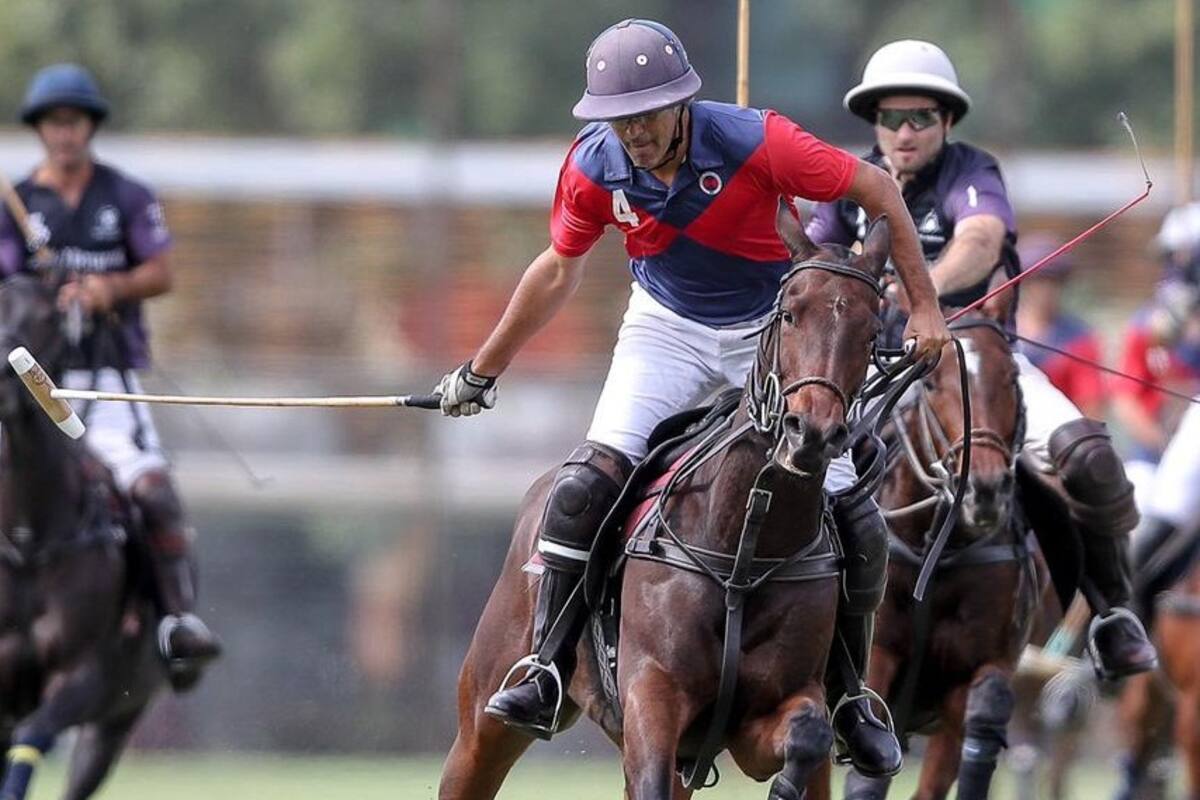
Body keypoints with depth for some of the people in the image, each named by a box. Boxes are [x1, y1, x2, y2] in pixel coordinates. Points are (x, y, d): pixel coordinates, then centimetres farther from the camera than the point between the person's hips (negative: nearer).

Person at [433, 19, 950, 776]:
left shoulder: (757, 143, -28)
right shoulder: (594, 167, -17)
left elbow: (876, 188, -16)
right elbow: (559, 270, 2)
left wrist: (925, 305, -15)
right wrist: (482, 371, 9)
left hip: (774, 329, -1)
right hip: (668, 328, 1)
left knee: (858, 524, -8)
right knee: (588, 479, -23)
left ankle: (849, 693, 14)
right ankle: (546, 672, -17)